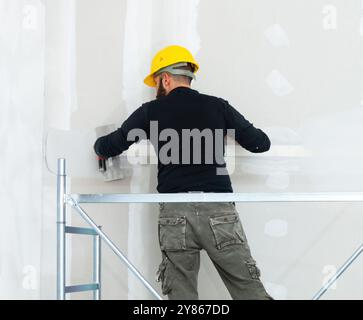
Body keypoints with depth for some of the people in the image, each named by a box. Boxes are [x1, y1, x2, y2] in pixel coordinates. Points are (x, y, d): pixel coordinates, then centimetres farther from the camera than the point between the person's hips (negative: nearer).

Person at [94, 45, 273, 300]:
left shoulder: (151, 111, 8)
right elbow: (261, 143, 12)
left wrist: (101, 147, 34)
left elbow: (108, 147, 10)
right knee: (249, 290, 4)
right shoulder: (217, 106, 10)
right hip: (218, 210, 0)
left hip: (175, 212, 0)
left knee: (181, 295, 5)